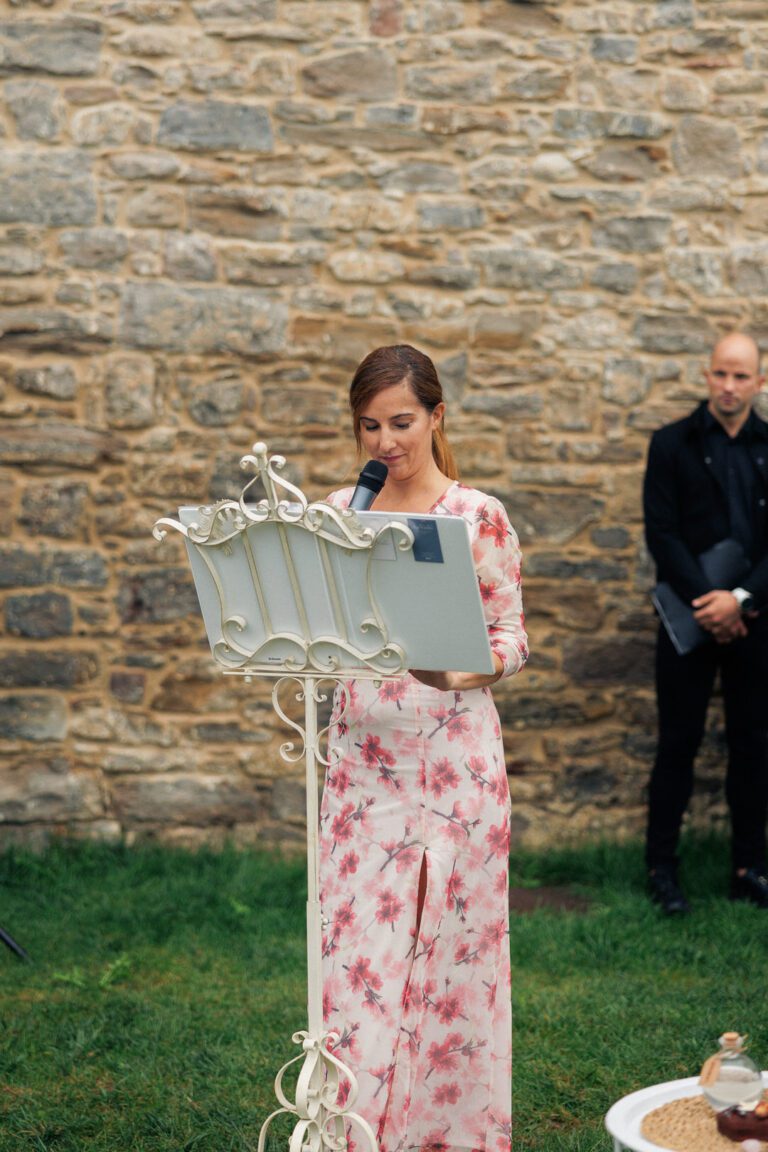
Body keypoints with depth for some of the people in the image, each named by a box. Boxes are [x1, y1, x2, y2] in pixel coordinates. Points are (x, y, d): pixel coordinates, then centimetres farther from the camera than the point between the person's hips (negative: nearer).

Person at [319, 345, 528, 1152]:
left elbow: (512, 638, -3)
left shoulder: (479, 517, -4)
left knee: (450, 943, 5)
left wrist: (463, 670, -22)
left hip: (453, 756, -3)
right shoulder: (338, 512, 7)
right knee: (358, 945, 2)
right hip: (362, 757, 3)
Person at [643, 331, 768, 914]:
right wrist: (707, 604, -14)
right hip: (691, 618, -2)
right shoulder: (673, 444, 0)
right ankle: (662, 867, 12)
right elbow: (662, 534, -6)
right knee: (679, 743, 3)